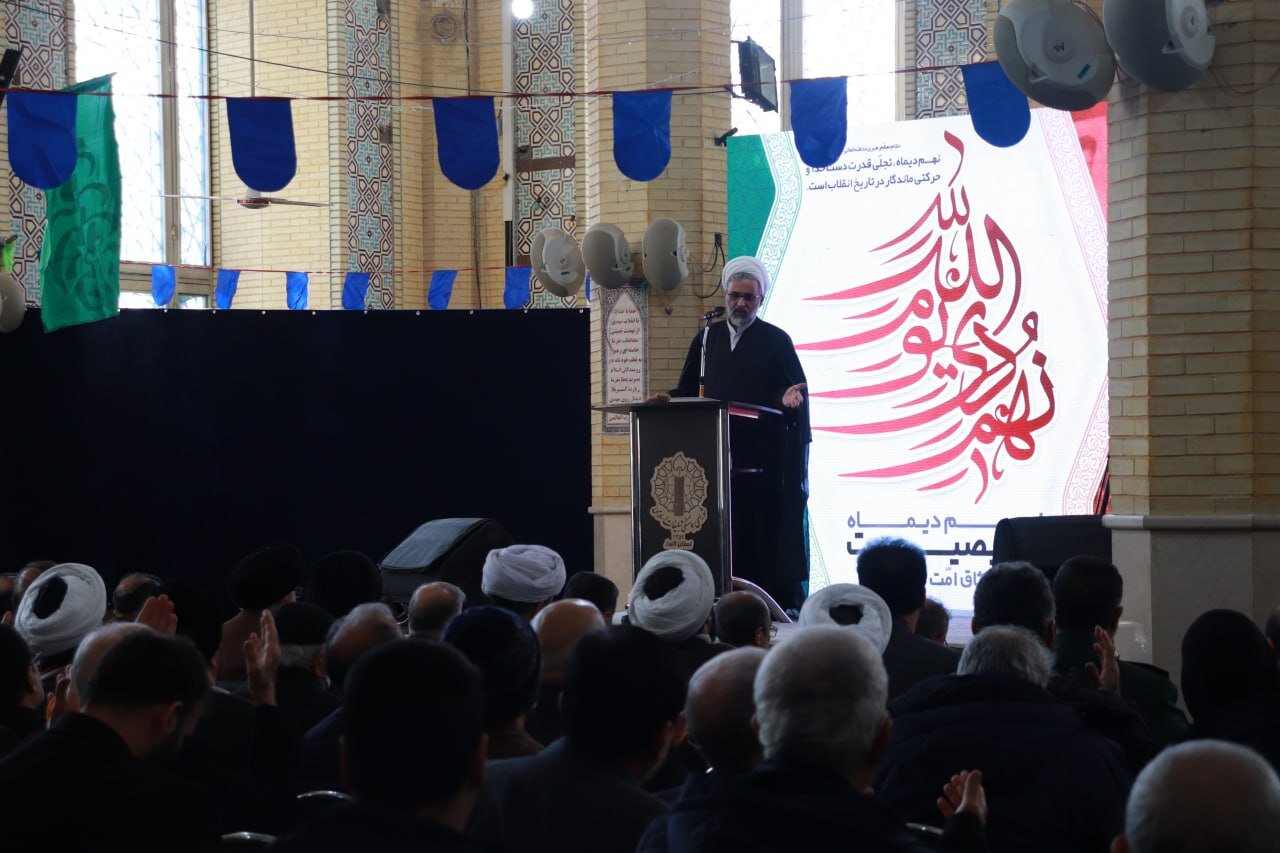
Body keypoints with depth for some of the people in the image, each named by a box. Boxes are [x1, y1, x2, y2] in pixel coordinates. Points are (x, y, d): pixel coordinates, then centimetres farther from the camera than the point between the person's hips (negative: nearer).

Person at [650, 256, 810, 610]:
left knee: (766, 533, -5)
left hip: (764, 457, -4)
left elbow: (796, 390, -2)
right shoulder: (707, 339, 15)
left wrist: (787, 396, -24)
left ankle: (780, 605, -2)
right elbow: (689, 391, 17)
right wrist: (669, 399, -2)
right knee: (728, 537, 1)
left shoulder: (776, 341, 3)